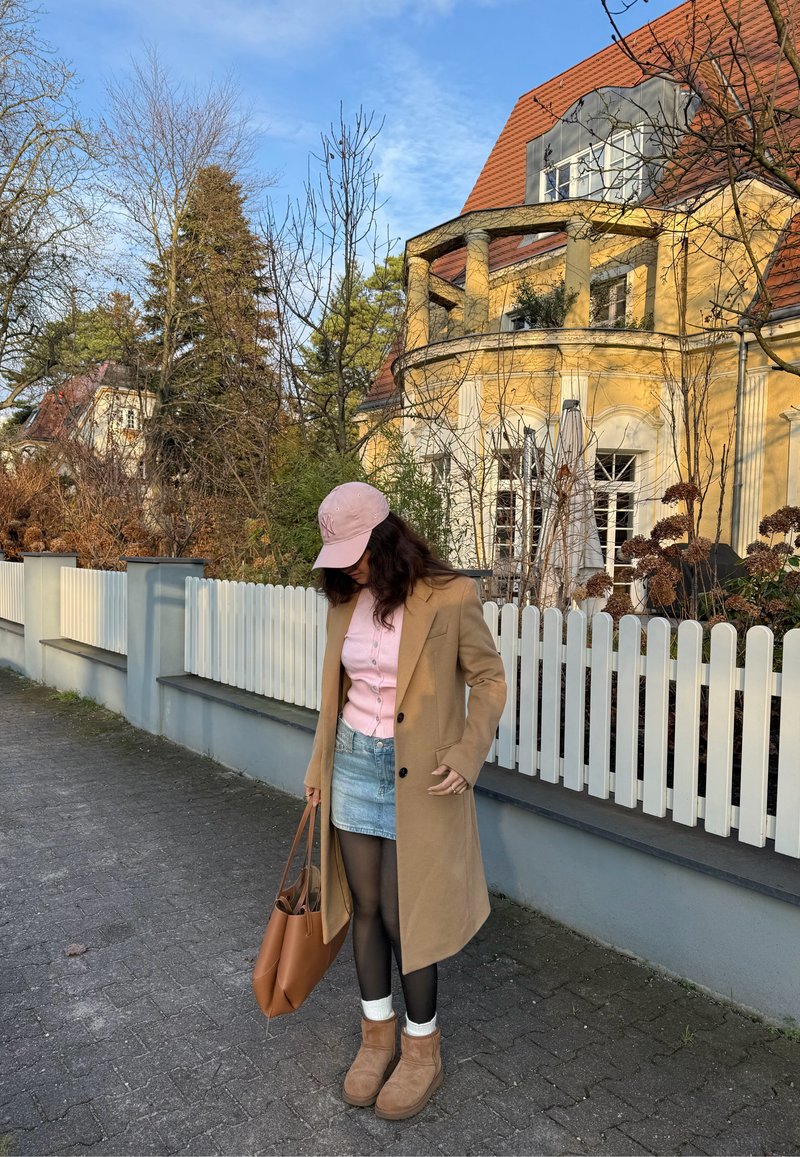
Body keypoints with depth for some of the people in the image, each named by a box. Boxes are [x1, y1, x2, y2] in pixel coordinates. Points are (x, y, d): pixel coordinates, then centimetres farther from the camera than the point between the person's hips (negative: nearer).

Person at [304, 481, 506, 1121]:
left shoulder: (450, 597, -16)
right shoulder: (347, 600, 2)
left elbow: (489, 679, -8)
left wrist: (468, 753, -20)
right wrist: (320, 763, 15)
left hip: (417, 778, -5)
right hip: (353, 762, 6)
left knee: (403, 917, 4)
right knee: (364, 907, 14)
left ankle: (422, 1051, 28)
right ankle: (378, 1035, 36)